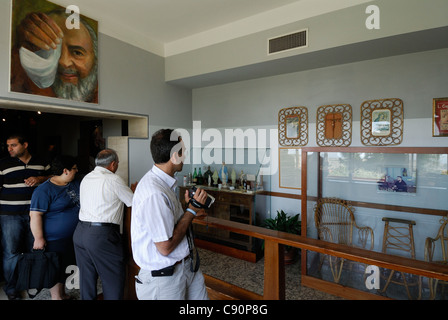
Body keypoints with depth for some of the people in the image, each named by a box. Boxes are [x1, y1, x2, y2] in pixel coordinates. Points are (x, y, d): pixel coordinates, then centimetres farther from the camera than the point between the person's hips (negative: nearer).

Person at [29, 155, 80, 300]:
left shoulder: (76, 184, 5)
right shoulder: (44, 190, -18)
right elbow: (35, 215, -19)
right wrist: (39, 239, -19)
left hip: (73, 238, 7)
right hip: (55, 240, -7)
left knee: (64, 268, 21)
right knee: (56, 271, 6)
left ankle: (62, 294, 38)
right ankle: (56, 296, 25)